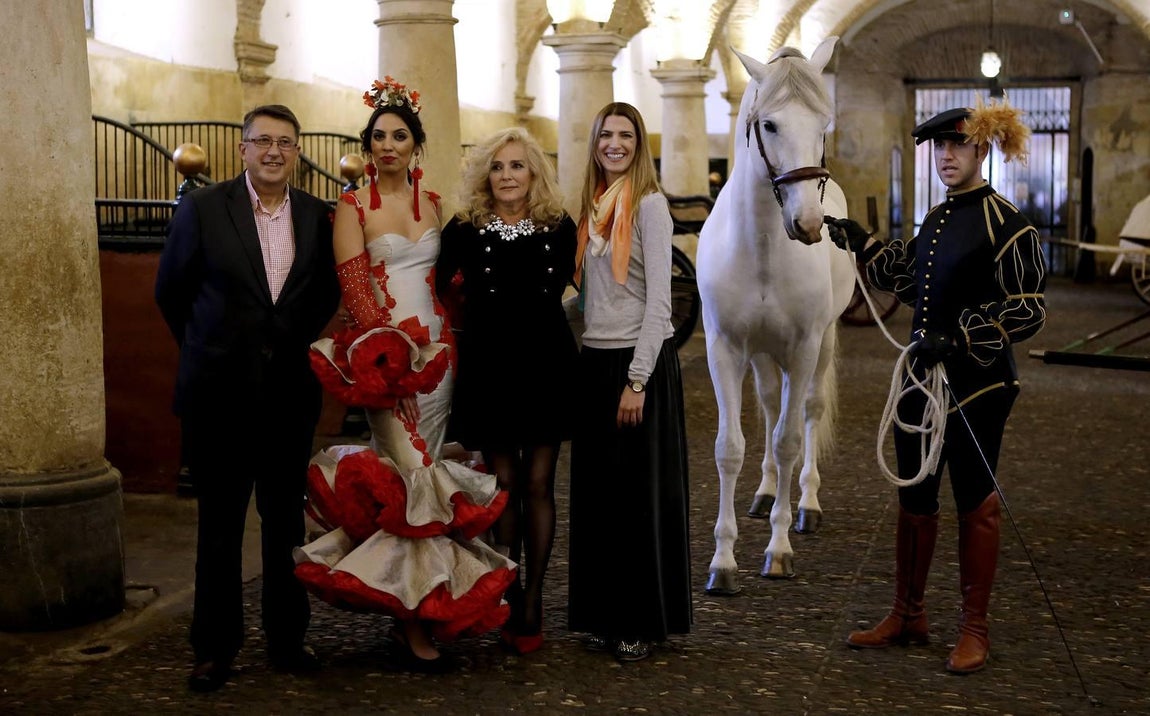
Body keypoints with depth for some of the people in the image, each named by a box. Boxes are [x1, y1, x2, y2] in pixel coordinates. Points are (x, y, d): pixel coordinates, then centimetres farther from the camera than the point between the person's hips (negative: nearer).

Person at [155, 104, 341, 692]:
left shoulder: (316, 215, 3)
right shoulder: (202, 208, -5)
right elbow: (170, 290, 5)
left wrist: (295, 344, 11)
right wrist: (205, 350, 11)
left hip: (290, 393, 2)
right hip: (218, 393, -2)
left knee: (285, 520, 10)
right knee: (219, 524, 7)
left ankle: (287, 638, 22)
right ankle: (214, 648, 17)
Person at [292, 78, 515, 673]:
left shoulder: (431, 204, 14)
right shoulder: (354, 207, 0)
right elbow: (353, 287, -8)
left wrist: (448, 341, 5)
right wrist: (392, 348, -16)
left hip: (437, 350, 5)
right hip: (387, 353, -5)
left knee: (421, 474, 6)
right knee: (411, 479, -11)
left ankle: (412, 610, 15)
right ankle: (417, 621, -5)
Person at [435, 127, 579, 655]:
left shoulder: (558, 228, 1)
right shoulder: (465, 229, -1)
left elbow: (557, 289, 10)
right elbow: (435, 287, 2)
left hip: (545, 367, 1)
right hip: (488, 369, 0)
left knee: (538, 484, 3)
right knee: (504, 484, 5)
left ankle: (532, 602, 12)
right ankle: (509, 601, 15)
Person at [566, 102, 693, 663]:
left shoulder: (648, 204, -8)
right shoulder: (596, 205, 12)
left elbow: (658, 299, -13)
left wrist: (637, 381, -17)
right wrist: (591, 360, 7)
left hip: (639, 362, -7)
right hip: (595, 360, 7)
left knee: (640, 492, 1)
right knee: (597, 489, 10)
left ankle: (645, 623, 13)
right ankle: (606, 616, 22)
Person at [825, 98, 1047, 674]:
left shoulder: (1005, 223, -13)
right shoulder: (936, 218, 11)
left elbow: (1027, 312, -16)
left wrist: (959, 341, -24)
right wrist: (862, 245, 15)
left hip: (978, 384, -7)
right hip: (922, 378, 8)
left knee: (974, 501, 4)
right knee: (913, 497, 14)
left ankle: (974, 628, 18)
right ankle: (907, 616, 27)